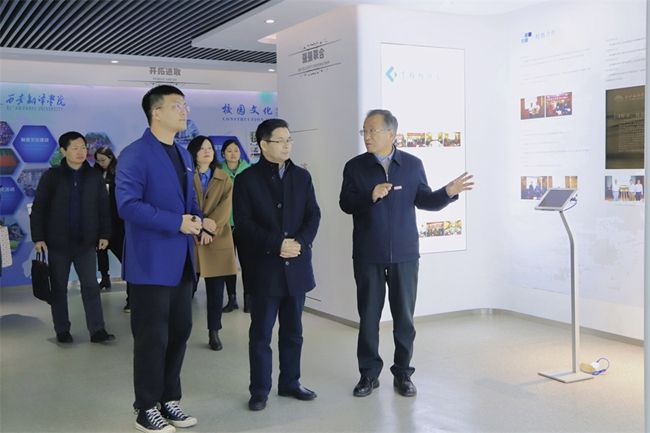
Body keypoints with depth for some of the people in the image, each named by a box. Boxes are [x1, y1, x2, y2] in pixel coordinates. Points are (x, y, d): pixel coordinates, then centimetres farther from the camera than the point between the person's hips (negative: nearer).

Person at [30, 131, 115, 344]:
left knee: (91, 286, 2)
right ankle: (62, 331, 18)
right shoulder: (52, 176, -3)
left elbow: (104, 208, 7)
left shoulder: (94, 177, 3)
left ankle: (97, 330, 5)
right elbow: (38, 209, -2)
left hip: (85, 242, 1)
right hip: (58, 242, -1)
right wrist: (38, 237, -8)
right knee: (59, 287, 7)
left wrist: (104, 234, 1)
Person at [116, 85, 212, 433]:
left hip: (181, 261, 8)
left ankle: (168, 401, 29)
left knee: (179, 332, 14)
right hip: (151, 262, -8)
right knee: (152, 338, 1)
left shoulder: (183, 155, 15)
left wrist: (198, 221, -2)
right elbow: (127, 205, -22)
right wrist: (177, 222, -23)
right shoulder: (135, 154, -12)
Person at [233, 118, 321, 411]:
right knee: (261, 333, 4)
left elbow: (313, 215, 5)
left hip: (296, 266, 4)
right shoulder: (246, 180, -2)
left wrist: (300, 242, -13)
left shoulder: (302, 176, 9)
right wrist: (278, 244, -18)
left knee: (293, 331, 12)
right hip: (264, 268, -4)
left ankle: (290, 383, 25)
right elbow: (243, 223, -9)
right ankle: (259, 390, 14)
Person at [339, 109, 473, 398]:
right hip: (367, 255, 0)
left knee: (404, 315, 6)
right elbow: (346, 204, -4)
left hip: (404, 254, 0)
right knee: (368, 315, 6)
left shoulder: (412, 165, 4)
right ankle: (369, 373, 19)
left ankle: (402, 373, 20)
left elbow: (424, 201, 6)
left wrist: (448, 193, -11)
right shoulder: (355, 166, 2)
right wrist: (371, 195, -21)